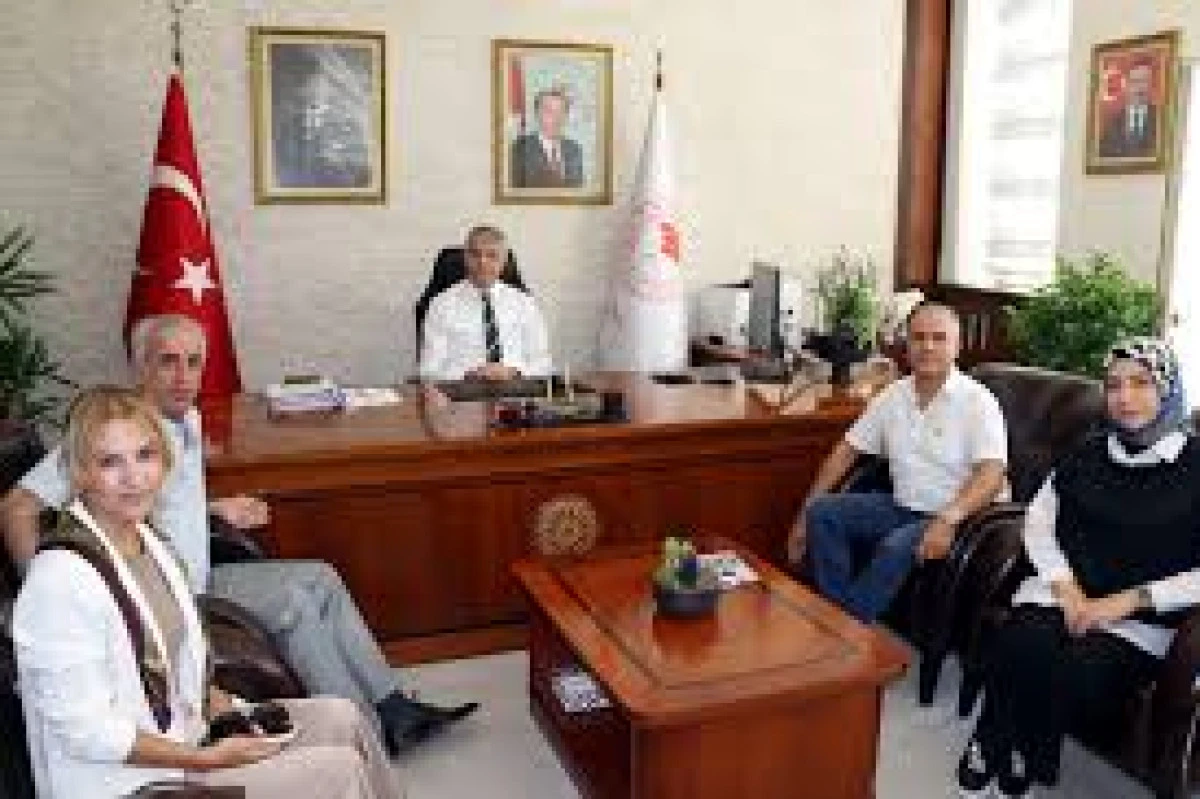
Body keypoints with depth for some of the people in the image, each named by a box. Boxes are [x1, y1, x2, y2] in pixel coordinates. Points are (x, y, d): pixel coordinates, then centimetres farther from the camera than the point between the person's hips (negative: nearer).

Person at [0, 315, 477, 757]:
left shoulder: (189, 421, 8)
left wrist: (216, 508, 21)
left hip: (198, 581, 9)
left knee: (321, 579, 4)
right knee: (293, 601, -18)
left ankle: (393, 707, 4)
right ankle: (369, 730, -8)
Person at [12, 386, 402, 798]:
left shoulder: (146, 540, 3)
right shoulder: (62, 578, -25)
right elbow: (86, 731, -24)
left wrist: (219, 704, 0)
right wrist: (206, 758, -19)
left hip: (177, 725, 9)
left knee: (343, 718, 8)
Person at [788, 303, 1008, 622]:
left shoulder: (977, 401, -10)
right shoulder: (893, 396, 7)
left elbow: (992, 474, -21)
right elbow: (847, 450, 10)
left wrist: (948, 520, -38)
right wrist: (805, 512, 4)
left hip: (953, 516, -6)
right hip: (900, 507, 6)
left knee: (896, 548, -34)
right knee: (821, 513, -11)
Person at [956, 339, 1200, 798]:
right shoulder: (1088, 455, 14)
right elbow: (1038, 522, 12)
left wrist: (1127, 601, -13)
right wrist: (1066, 588, -5)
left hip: (1142, 619, -3)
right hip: (1064, 591, 3)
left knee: (1076, 672, -31)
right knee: (1019, 647, -30)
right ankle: (989, 757, -7)